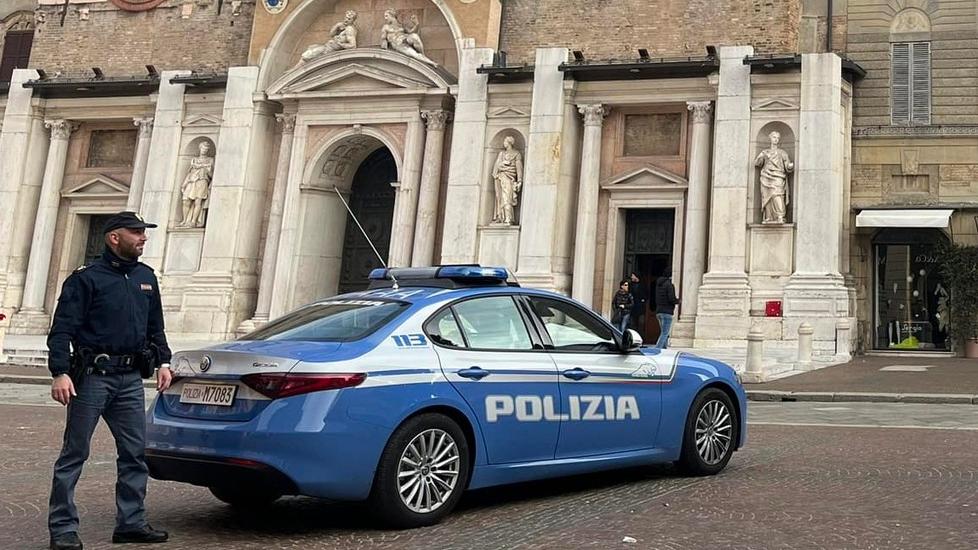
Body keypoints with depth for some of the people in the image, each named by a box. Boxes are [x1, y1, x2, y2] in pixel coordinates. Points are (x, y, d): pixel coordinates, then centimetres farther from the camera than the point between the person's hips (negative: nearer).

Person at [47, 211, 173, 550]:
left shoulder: (146, 277, 15)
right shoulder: (86, 279, -4)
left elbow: (155, 327, 22)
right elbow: (62, 329, -10)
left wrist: (163, 362, 12)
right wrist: (60, 373, -20)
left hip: (130, 379, 6)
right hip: (92, 377, -6)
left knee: (135, 452, 7)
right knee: (75, 452, 0)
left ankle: (131, 523, 16)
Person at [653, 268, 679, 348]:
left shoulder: (658, 284, 14)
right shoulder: (669, 284, -12)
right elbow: (672, 299, -19)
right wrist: (678, 301, 2)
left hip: (659, 311, 8)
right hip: (667, 312, -8)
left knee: (664, 333, 15)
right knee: (664, 333, -8)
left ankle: (664, 348, 12)